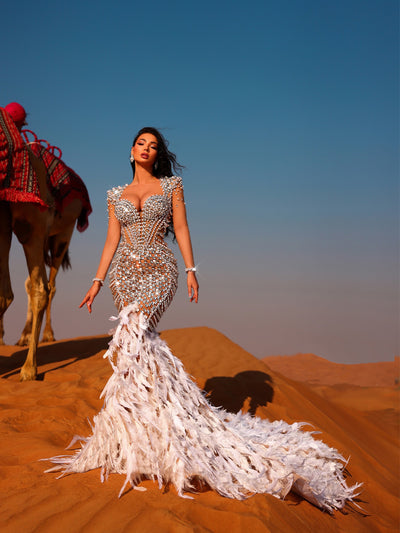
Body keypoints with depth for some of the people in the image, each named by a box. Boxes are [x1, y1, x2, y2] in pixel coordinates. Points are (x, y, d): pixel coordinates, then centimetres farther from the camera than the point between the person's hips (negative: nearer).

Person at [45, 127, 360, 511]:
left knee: (132, 334, -25)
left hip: (159, 271, -4)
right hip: (125, 273, 4)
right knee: (139, 344, -1)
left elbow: (181, 228, 5)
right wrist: (97, 281, 8)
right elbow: (111, 240, 15)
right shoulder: (117, 195, 16)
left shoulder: (171, 185, 9)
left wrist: (191, 270, -4)